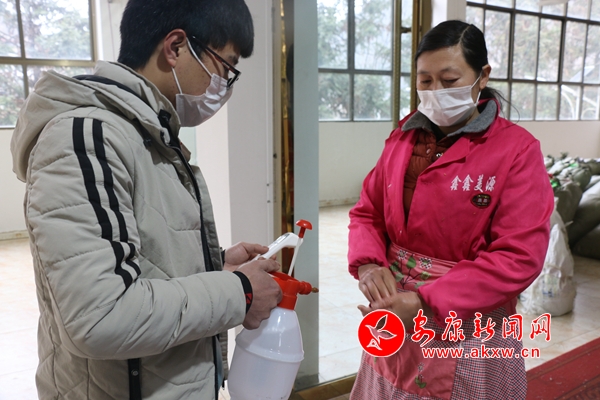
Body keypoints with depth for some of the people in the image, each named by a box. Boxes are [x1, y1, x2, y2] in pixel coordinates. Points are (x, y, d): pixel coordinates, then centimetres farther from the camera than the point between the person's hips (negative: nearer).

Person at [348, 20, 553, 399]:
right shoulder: (406, 135, 3)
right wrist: (369, 264, -12)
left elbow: (519, 257, -17)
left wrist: (425, 302, -23)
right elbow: (367, 212, 8)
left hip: (468, 333, -4)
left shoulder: (518, 149, -12)